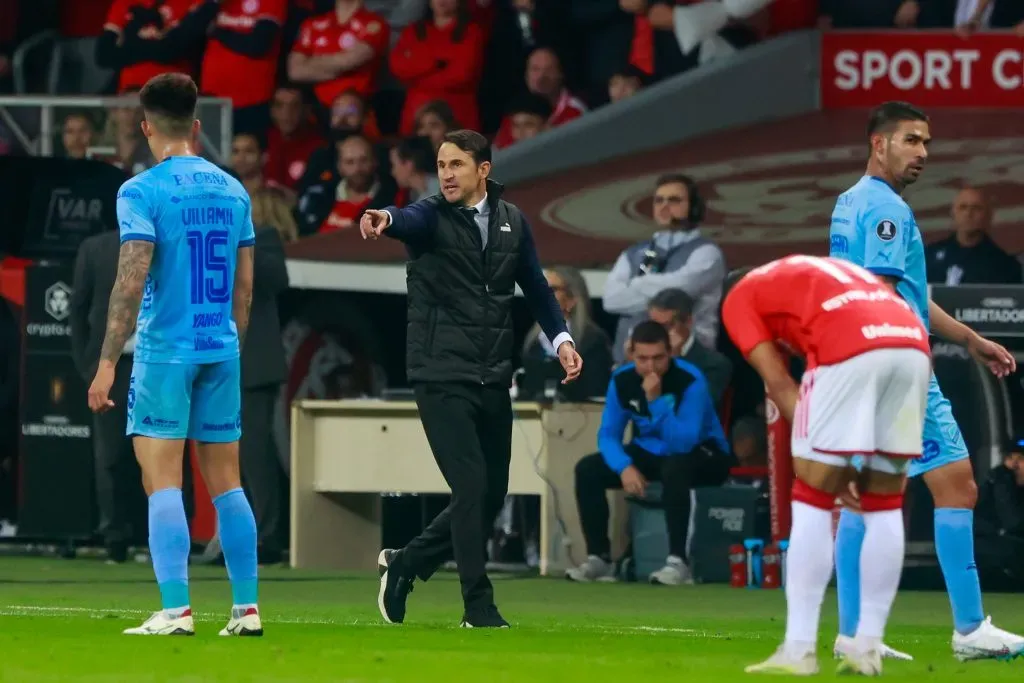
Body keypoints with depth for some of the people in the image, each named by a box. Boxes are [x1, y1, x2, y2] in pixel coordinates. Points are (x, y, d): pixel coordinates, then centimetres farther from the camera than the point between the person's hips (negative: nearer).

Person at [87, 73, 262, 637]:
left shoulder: (142, 192, -9)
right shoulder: (232, 191, 9)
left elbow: (132, 281, -16)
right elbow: (245, 286, 13)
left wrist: (108, 364, -13)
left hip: (165, 351, -5)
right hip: (221, 351, 5)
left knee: (162, 483, -4)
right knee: (226, 483, 10)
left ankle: (176, 610, -12)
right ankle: (246, 608, 10)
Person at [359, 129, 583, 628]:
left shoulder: (512, 221, 8)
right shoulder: (432, 216, -7)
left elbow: (534, 284, 18)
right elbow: (409, 220, -31)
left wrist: (560, 338, 4)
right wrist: (384, 219, -54)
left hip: (493, 380, 5)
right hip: (441, 377, -5)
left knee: (492, 495, 9)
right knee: (471, 488, -12)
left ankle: (406, 563, 27)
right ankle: (479, 606, -3)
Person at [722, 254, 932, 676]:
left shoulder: (739, 298, 23)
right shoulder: (817, 273, 39)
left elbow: (777, 381, 10)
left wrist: (815, 453, 6)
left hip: (851, 349, -6)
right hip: (913, 342, 6)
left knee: (813, 497, 3)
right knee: (885, 502, 14)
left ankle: (799, 650, 0)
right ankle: (868, 648, 14)